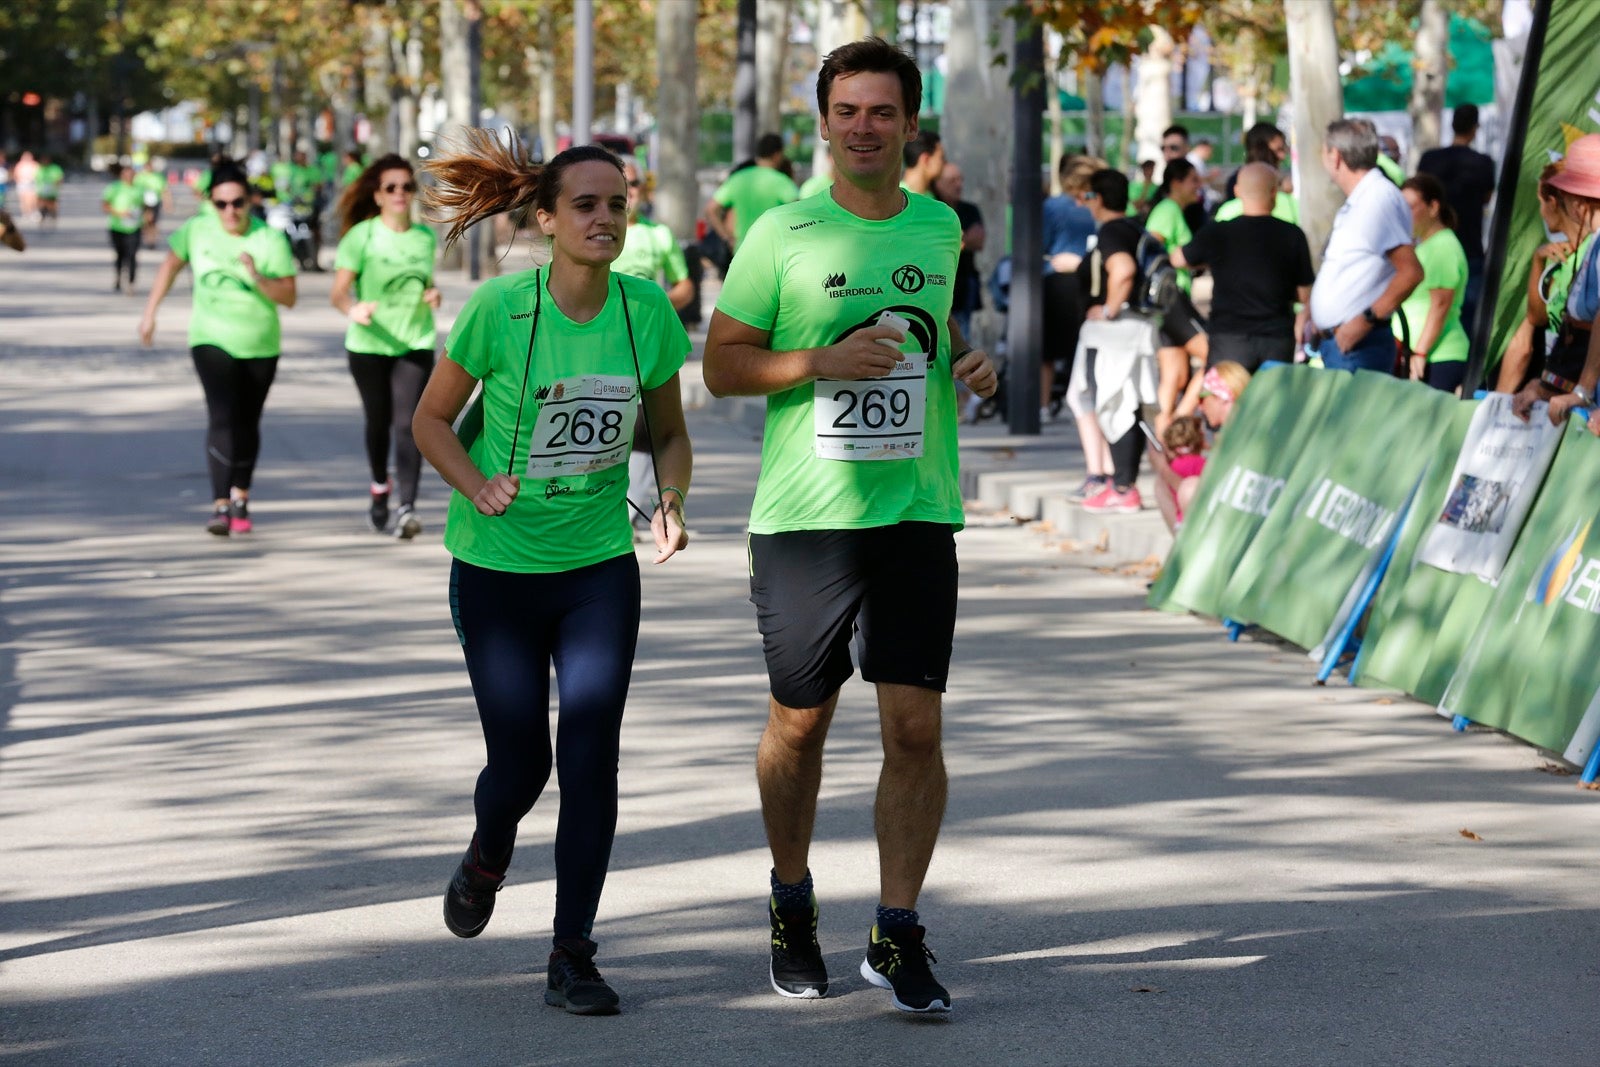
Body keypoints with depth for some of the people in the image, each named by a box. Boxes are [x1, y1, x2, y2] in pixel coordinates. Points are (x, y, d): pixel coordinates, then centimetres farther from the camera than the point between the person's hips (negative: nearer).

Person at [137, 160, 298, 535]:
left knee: (247, 423, 12)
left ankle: (241, 499, 32)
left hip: (260, 345, 1)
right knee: (222, 417, -18)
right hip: (212, 340, -1)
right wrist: (150, 312, 11)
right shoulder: (197, 231, -6)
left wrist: (258, 278, -27)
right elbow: (171, 265, 12)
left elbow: (289, 297, -10)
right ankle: (220, 506, -23)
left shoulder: (270, 239, -11)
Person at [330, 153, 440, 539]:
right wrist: (354, 310, -33)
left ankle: (407, 508, -18)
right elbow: (338, 292, -12)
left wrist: (432, 295, -1)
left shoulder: (424, 237, 6)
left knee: (408, 424, -12)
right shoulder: (362, 236, -7)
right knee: (379, 421, 12)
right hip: (369, 344, -1)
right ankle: (380, 487, 39)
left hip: (416, 344, 1)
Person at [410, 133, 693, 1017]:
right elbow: (431, 419, -3)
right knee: (520, 761, 3)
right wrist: (478, 486, -19)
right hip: (498, 568, -2)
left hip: (600, 566, 2)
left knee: (591, 756, -8)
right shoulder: (499, 308, -14)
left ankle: (572, 958, 4)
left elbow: (669, 431, 8)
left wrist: (671, 502, -10)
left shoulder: (647, 311, -5)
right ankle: (486, 860, 40)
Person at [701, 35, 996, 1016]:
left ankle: (898, 936, 5)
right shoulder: (783, 235, -4)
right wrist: (825, 361, -17)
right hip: (805, 517, -2)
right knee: (800, 723, 9)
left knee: (915, 727, -4)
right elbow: (722, 364, -2)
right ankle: (792, 901, 31)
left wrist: (969, 363, 5)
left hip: (917, 511, 2)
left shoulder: (939, 227, 8)